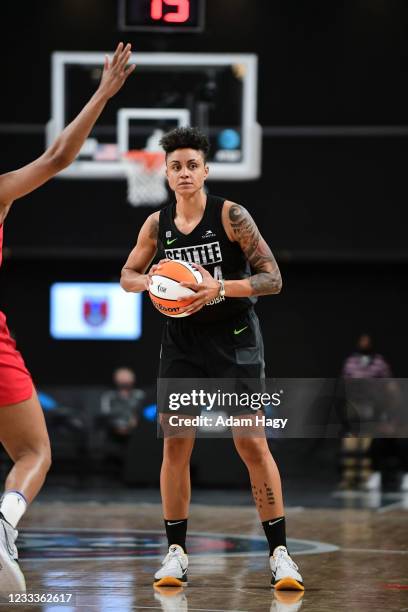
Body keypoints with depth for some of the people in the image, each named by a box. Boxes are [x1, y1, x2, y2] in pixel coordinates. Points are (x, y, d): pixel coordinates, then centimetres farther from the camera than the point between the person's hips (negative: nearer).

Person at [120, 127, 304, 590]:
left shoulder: (231, 216, -12)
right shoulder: (157, 225, 1)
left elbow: (272, 279, -14)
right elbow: (127, 276, 14)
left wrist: (219, 287, -27)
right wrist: (149, 281, -9)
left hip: (233, 338, -4)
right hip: (182, 339, 4)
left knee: (252, 444, -7)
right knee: (175, 444, 2)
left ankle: (279, 552, -1)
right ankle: (176, 551, 11)